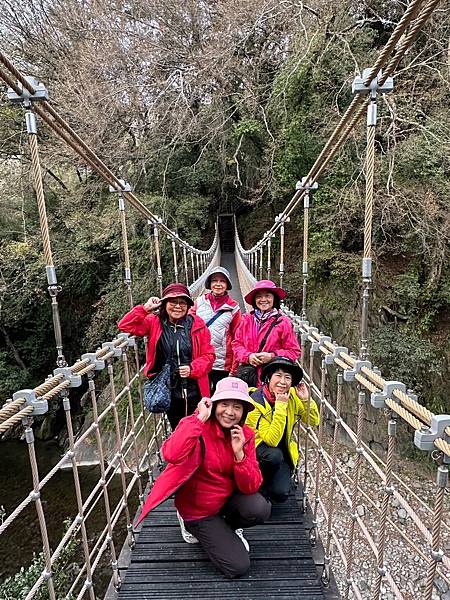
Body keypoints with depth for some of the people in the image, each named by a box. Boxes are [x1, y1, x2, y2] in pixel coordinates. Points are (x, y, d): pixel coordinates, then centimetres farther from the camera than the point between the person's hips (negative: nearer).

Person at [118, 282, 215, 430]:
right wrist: (145, 308, -17)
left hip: (194, 391, -1)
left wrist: (193, 368, -18)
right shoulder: (154, 322, -3)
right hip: (168, 392, 1)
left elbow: (208, 355, -2)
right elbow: (125, 325, -10)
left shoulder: (197, 324, -6)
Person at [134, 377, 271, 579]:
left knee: (260, 509, -25)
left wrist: (239, 454, -30)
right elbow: (172, 455, -45)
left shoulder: (245, 435, -10)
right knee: (238, 566, -9)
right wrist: (200, 418, -40)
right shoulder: (195, 426, -23)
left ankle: (230, 526, 9)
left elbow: (251, 487, -13)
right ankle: (192, 525, 14)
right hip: (198, 510, -4)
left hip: (228, 498, 4)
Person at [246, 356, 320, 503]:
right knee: (274, 455, -35)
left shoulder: (292, 395, -9)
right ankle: (261, 485, -4)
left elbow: (314, 422, 0)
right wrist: (280, 406, -36)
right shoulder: (256, 401, -25)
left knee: (281, 494, -18)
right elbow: (271, 440, -29)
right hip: (258, 447, -3)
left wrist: (306, 400, -19)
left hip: (284, 450, 3)